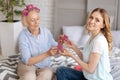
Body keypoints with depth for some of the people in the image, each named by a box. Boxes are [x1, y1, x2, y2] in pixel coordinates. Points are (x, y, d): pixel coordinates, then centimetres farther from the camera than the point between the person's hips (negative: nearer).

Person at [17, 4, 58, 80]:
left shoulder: (46, 31, -5)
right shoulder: (23, 36, -16)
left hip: (44, 66, 3)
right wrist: (47, 54, -30)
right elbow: (28, 61, -20)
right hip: (27, 65, -2)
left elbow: (55, 49, 4)